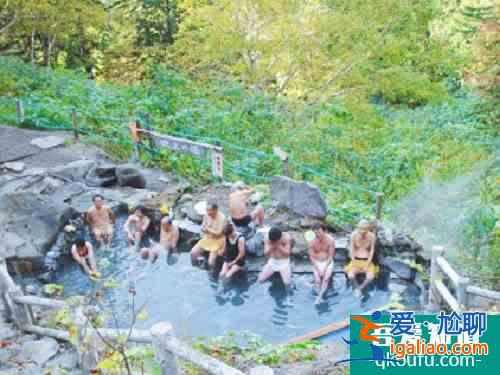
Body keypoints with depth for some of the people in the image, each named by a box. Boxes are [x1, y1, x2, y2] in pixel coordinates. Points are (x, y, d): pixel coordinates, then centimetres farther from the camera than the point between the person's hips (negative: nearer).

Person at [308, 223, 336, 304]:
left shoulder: (330, 240, -14)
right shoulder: (312, 242, -11)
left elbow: (331, 256, -10)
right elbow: (311, 257, -6)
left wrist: (325, 268, -17)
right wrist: (318, 269, -15)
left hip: (328, 262, -1)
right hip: (316, 263, 1)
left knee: (326, 278, -26)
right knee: (317, 280, -23)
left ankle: (319, 297, -26)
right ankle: (321, 298, -17)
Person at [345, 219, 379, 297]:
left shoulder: (372, 236, -12)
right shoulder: (354, 235, -12)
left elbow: (372, 251, -6)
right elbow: (352, 250, -6)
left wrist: (367, 265, -12)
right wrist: (354, 263, -12)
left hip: (367, 261, 0)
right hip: (356, 260, 0)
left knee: (371, 277, -28)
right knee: (350, 276, -28)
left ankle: (360, 288, -1)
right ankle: (357, 288, 1)